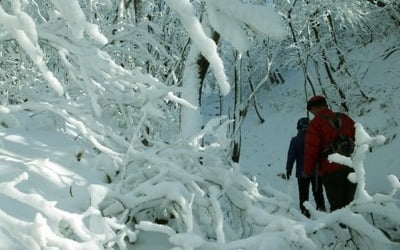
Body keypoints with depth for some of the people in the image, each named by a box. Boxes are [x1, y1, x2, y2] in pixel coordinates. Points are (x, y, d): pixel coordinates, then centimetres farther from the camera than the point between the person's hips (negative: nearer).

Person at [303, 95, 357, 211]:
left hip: (331, 172, -5)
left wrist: (307, 171, 3)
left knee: (336, 207, 1)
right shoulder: (344, 118, 11)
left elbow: (311, 151, -9)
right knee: (348, 205, 13)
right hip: (352, 170, 5)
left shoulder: (315, 124, -6)